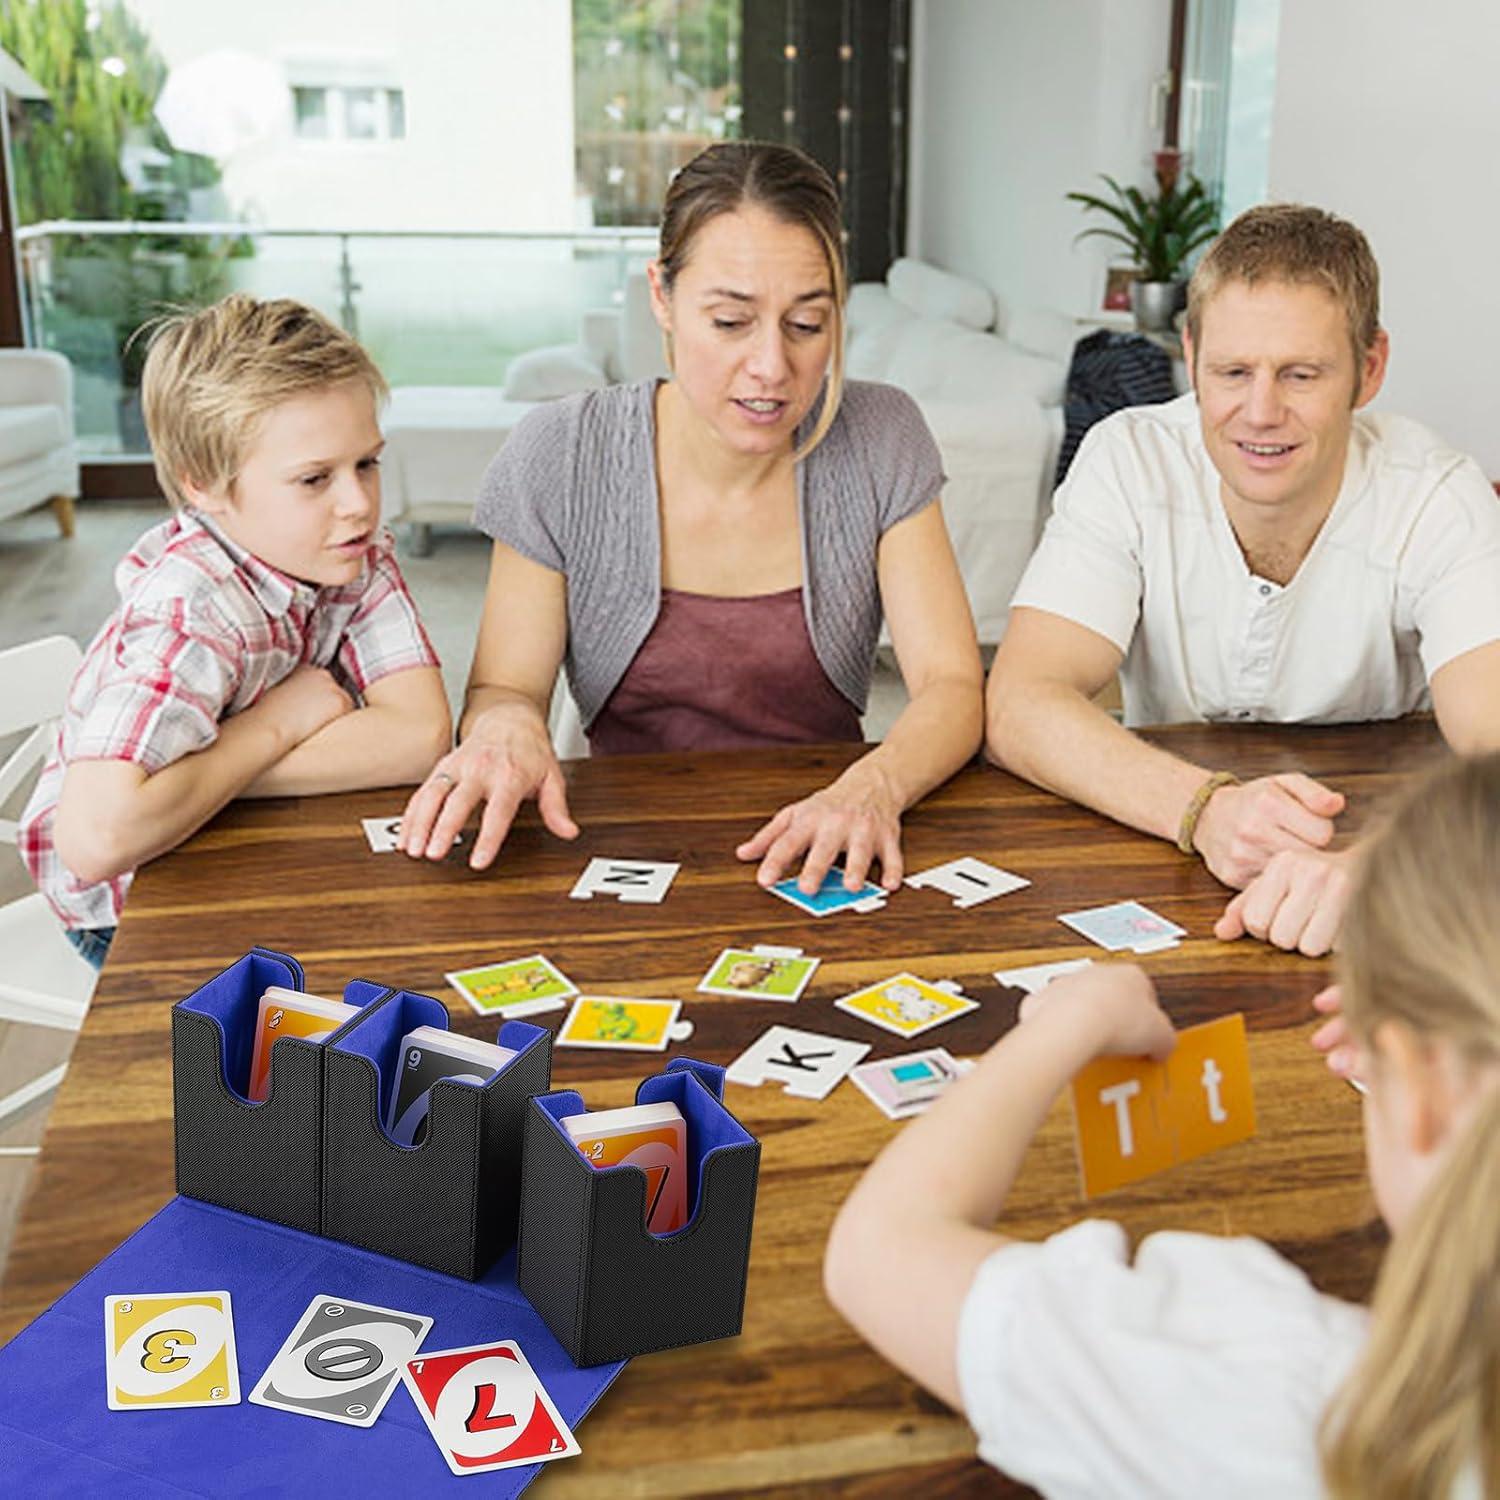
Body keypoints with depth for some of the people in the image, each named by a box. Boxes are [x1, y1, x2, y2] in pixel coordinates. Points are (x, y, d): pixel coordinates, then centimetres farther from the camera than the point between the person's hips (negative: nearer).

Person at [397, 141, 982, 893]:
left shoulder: (882, 442, -6)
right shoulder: (560, 457, -9)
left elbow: (952, 685, -9)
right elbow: (501, 687, -3)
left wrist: (875, 785, -31)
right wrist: (506, 726, -28)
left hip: (821, 859, -2)